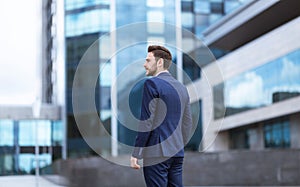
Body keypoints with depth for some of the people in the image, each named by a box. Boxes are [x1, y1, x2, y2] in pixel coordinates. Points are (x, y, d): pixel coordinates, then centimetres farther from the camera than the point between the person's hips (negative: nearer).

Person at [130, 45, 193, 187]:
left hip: (157, 153, -7)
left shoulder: (152, 83, -8)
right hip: (177, 153, 8)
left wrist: (136, 154, -10)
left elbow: (146, 121, -13)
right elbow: (187, 123, 16)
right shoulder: (182, 87, 15)